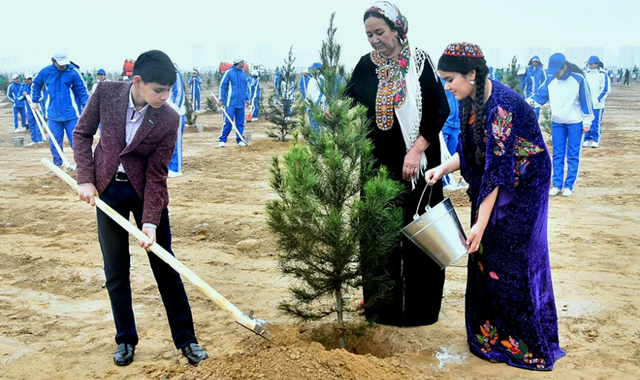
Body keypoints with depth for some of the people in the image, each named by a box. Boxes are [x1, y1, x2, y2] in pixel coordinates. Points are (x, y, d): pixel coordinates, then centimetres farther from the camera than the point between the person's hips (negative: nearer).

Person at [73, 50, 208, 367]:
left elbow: (156, 174, -16)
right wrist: (86, 179, -8)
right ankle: (126, 340, 26)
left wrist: (150, 222, -22)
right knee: (115, 272, 8)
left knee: (165, 268, 4)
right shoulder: (106, 92, -13)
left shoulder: (169, 119, -19)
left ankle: (186, 339, 18)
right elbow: (83, 133, 1)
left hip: (146, 192, -1)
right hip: (107, 189, 2)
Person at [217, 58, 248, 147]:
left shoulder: (243, 73, 12)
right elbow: (222, 85, -4)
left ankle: (240, 140, 15)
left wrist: (246, 98, 18)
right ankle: (222, 140, 3)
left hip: (241, 102, 5)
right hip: (231, 102, -5)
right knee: (228, 122, -7)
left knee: (240, 122, 7)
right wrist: (220, 99, -6)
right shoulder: (229, 72, -6)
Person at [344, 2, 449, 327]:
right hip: (378, 166, 3)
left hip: (416, 165, -3)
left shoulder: (420, 62, -4)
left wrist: (416, 150, -16)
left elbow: (440, 109, -8)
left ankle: (419, 308, 18)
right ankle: (381, 306, 23)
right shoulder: (366, 66, 6)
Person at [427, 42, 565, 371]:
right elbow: (467, 152, 9)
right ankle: (489, 332, 28)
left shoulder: (501, 106, -27)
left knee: (513, 262, 1)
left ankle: (526, 344, 20)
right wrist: (442, 169, -10)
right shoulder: (472, 101, 0)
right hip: (492, 185, 8)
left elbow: (497, 170, -27)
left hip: (522, 188, -8)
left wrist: (481, 223, -24)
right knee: (485, 257, 12)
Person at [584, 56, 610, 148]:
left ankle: (596, 141, 8)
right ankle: (587, 140, 12)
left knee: (596, 123, -1)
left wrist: (597, 100, -14)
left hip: (598, 104, -4)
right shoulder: (587, 74, 10)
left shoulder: (603, 74, -4)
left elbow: (606, 89, -6)